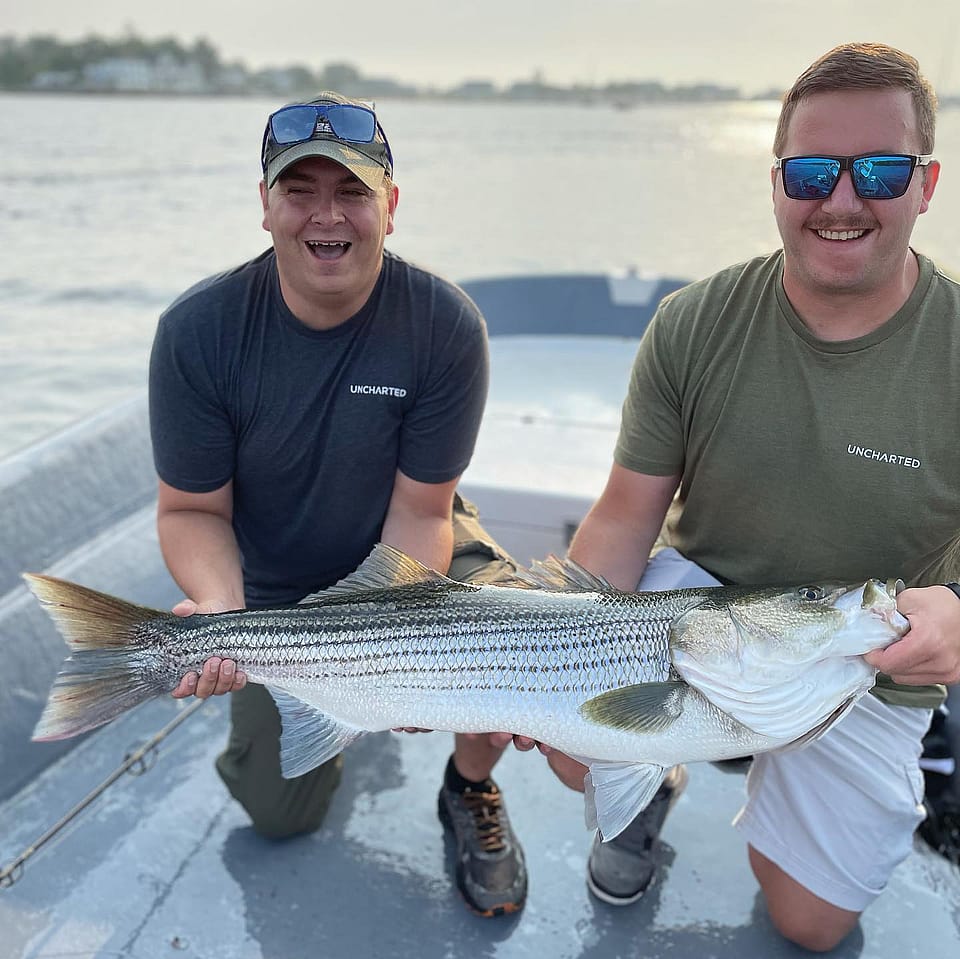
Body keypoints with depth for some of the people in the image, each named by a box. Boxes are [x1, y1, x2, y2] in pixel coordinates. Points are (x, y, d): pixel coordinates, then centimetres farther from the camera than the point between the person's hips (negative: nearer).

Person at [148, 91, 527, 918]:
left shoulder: (445, 325, -24)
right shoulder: (198, 331, -21)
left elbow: (418, 511, -19)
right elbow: (192, 510, -14)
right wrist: (219, 610, -35)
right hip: (275, 591, 1)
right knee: (279, 814, 7)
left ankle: (472, 787, 2)